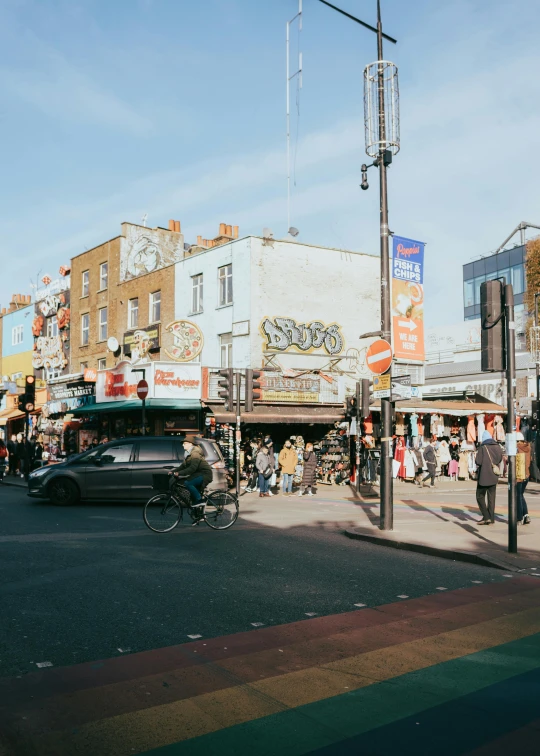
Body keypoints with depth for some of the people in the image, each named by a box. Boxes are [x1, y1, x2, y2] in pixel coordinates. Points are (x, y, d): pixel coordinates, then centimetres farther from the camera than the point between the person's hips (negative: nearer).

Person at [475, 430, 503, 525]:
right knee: (491, 498, 10)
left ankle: (486, 517, -3)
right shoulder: (497, 447, 2)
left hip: (483, 476, -5)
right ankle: (491, 519, 12)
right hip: (494, 477, 5)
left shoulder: (483, 447, -13)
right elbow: (500, 460, 11)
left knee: (480, 496, 7)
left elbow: (478, 462, -15)